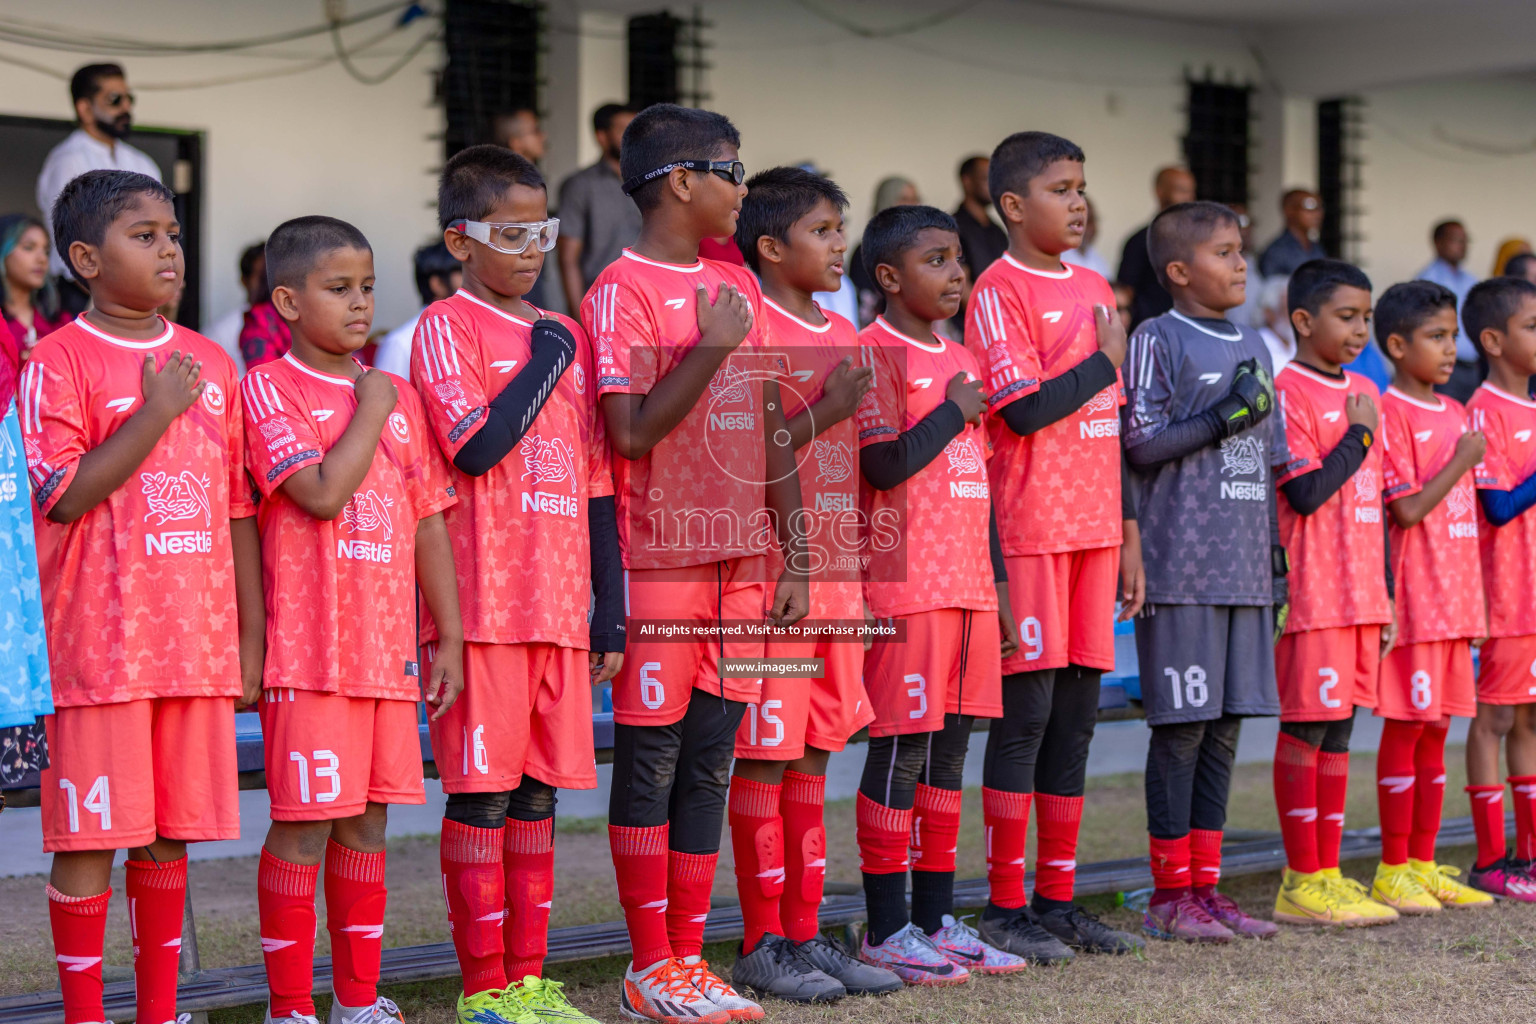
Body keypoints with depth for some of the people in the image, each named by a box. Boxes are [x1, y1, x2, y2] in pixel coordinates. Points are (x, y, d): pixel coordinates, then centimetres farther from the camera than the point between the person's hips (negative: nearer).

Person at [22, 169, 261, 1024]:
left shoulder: (211, 364, 12)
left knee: (171, 834, 10)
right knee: (89, 837, -1)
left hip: (198, 642, 5)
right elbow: (64, 496, -13)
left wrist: (251, 635, 11)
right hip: (99, 646, -5)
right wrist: (154, 414, -17)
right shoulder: (59, 360, -4)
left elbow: (238, 507, 14)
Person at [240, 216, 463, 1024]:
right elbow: (323, 492, -19)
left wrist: (448, 638, 11)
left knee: (367, 822, 11)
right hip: (309, 650, -6)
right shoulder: (268, 387, -5)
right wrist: (368, 411, -7)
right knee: (302, 827, -3)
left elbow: (427, 520, 14)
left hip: (388, 647, 6)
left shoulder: (397, 396, 13)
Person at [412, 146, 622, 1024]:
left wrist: (611, 608, 13)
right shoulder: (447, 327, -3)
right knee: (482, 794, -2)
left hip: (561, 604, 6)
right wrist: (544, 362, -10)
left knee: (539, 791, 9)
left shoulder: (568, 336, 15)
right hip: (483, 603, -6)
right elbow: (477, 447, -19)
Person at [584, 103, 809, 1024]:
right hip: (658, 561, -6)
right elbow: (631, 432, -15)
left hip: (741, 561, 6)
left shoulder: (740, 287, 14)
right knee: (651, 758, 0)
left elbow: (773, 430, 15)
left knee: (710, 761, 8)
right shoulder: (623, 289, -7)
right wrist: (711, 349, -16)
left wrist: (796, 557, 11)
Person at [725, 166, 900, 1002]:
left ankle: (804, 934, 16)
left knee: (814, 755, 10)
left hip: (838, 577, 8)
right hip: (771, 579, -8)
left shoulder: (844, 333, 15)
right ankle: (762, 944, 5)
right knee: (763, 759, -2)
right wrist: (825, 412, -22)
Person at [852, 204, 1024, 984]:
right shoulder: (877, 355, -7)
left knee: (949, 749, 10)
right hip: (905, 589, -8)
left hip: (968, 589, 8)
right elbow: (884, 466, -19)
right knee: (900, 752, -5)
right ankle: (887, 929, 1)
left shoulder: (962, 362, 18)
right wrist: (952, 412, -8)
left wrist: (1000, 588, 19)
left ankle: (936, 919, 16)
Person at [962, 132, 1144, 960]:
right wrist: (1104, 361, -5)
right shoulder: (1001, 290, -7)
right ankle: (1005, 909, 2)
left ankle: (1057, 900, 15)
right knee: (1026, 709, -5)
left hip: (1094, 529, 7)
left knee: (1077, 710, 8)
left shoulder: (1096, 290, 16)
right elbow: (1025, 409, -17)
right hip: (1031, 530, -7)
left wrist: (1128, 534, 16)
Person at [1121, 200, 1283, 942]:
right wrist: (1224, 416, -16)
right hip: (1182, 568, -7)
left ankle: (1204, 886, 14)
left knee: (1225, 724, 8)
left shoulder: (1254, 347, 17)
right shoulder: (1158, 340, -4)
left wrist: (1275, 555, 17)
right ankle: (1169, 894, 3)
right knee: (1181, 724, -4)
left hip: (1243, 567, 7)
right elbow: (1140, 442, -12)